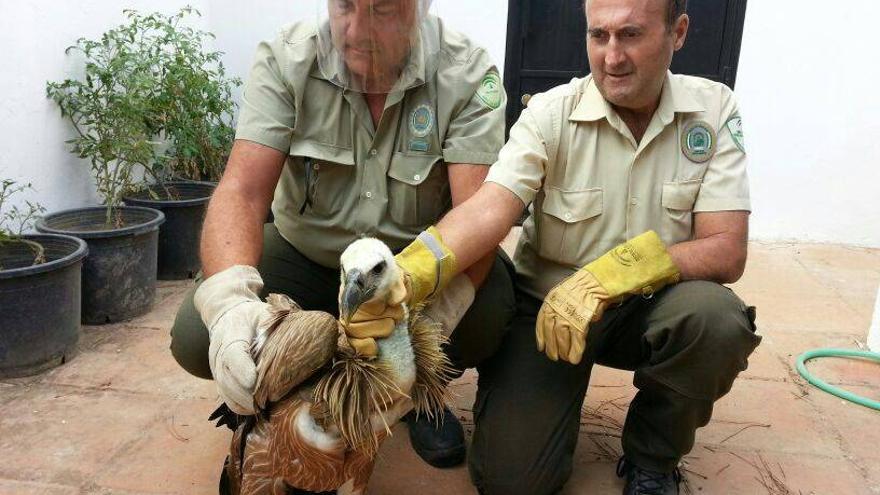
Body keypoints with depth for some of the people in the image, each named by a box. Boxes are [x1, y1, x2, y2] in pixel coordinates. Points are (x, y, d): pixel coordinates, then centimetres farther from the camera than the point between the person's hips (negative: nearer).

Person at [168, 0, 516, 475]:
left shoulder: (468, 75, -20)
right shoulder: (285, 60, -17)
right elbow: (242, 191, -25)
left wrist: (427, 308, -50)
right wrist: (230, 298, -45)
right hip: (305, 254, 1)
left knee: (490, 310, -30)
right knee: (197, 337, -21)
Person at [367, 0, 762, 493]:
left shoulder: (714, 110, -8)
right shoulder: (551, 112, -11)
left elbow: (727, 251, -15)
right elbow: (489, 209, -26)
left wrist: (610, 275, -31)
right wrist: (408, 274, -46)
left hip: (649, 306, 2)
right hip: (546, 302, -1)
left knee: (717, 318, -32)